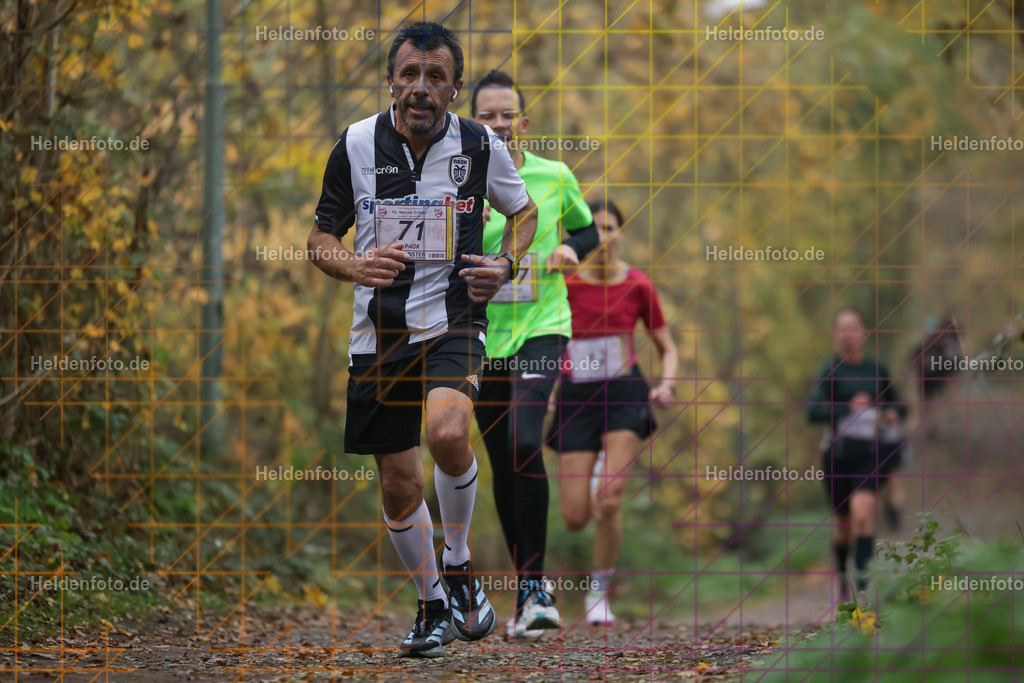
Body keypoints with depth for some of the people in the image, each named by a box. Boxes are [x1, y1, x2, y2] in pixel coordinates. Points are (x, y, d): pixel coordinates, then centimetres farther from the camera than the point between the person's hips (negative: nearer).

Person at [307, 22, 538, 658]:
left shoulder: (480, 146, -4)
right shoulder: (356, 144, -2)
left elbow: (525, 211, 14)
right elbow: (322, 236, 7)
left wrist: (505, 264, -5)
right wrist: (355, 266, -15)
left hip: (453, 322, -2)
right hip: (378, 332, 2)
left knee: (447, 430, -30)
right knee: (399, 482, 5)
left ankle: (458, 564, -5)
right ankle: (433, 603, 27)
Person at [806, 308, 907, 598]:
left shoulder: (877, 370, 6)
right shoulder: (830, 370, -3)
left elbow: (897, 404, 20)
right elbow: (813, 412, -13)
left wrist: (894, 413, -4)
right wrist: (849, 408, -27)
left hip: (869, 455, 1)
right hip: (838, 453, -1)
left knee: (863, 513, -21)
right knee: (844, 526, 10)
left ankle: (864, 582, -27)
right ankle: (843, 580, 36)